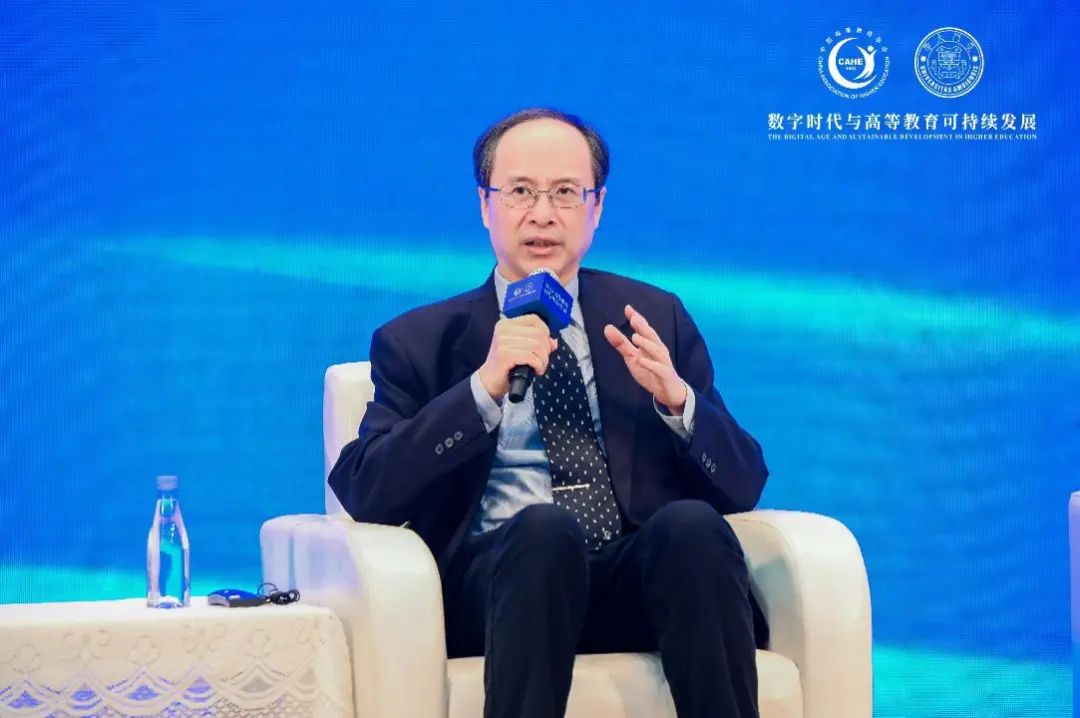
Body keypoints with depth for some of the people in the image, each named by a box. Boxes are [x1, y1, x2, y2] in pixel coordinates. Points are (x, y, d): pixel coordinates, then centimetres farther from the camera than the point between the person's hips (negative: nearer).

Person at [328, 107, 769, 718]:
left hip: (643, 575, 2)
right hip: (499, 582, -2)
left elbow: (744, 485, 14)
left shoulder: (655, 318, 19)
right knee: (544, 525, -35)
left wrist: (676, 398, -7)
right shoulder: (419, 342, 13)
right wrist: (486, 387, -14)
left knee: (694, 523, -31)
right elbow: (366, 493, -2)